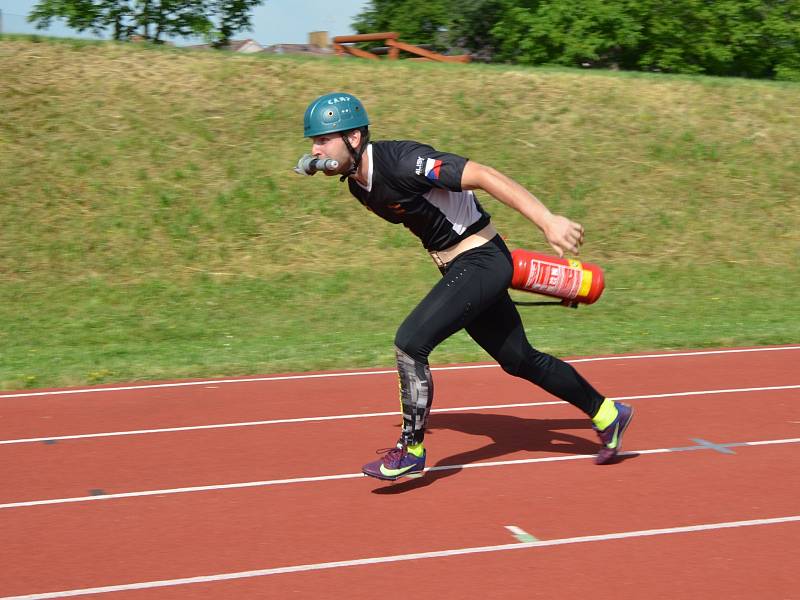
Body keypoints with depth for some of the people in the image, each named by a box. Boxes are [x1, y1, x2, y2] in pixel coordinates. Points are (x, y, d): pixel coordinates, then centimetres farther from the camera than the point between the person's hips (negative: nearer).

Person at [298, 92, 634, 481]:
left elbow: (484, 176, -28)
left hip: (481, 262, -9)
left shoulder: (402, 162, -25)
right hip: (459, 269, 9)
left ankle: (411, 450, -2)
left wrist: (547, 221, -33)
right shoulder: (358, 183, 3)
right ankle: (607, 415, 33)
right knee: (519, 360, 17)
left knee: (410, 343, -18)